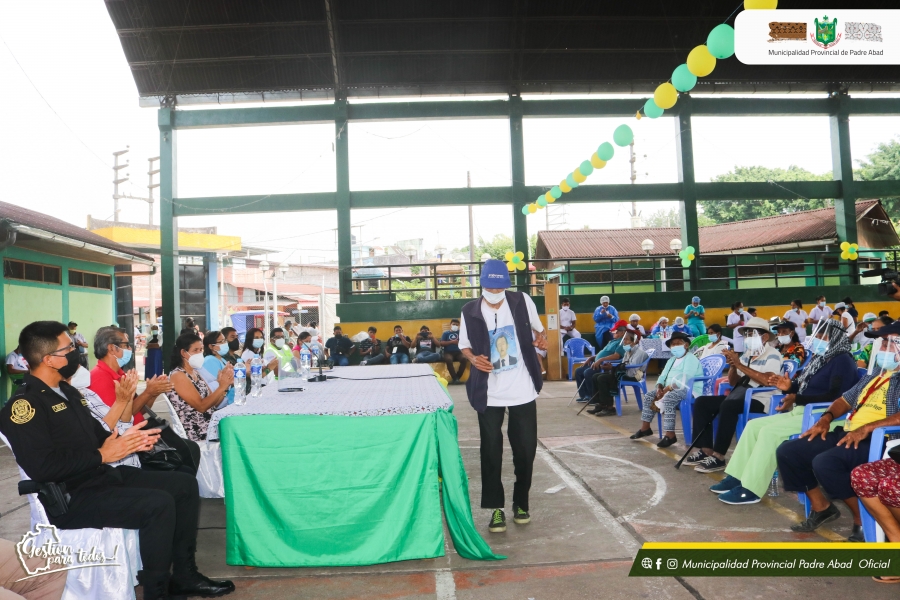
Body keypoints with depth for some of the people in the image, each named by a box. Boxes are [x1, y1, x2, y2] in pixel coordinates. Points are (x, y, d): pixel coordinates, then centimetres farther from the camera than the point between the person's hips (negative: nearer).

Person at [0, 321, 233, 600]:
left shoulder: (66, 391, 16)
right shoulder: (23, 404, -15)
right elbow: (42, 468, -25)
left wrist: (126, 440, 1)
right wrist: (101, 455, -17)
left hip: (103, 476, 10)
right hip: (71, 498, -10)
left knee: (185, 484, 4)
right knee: (159, 504, -28)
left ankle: (184, 575, 11)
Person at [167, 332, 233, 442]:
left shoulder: (195, 372, 14)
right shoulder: (178, 375, -11)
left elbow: (213, 403, 9)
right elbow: (201, 406, -18)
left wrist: (226, 386, -6)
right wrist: (222, 387, -19)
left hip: (210, 424, 8)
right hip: (198, 432, -8)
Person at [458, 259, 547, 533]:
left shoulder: (522, 301, -5)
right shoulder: (470, 311, -6)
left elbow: (538, 328, 12)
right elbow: (464, 345, 7)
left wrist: (542, 338, -10)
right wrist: (474, 359, -14)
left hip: (522, 391, 1)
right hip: (489, 394, 0)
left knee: (526, 449, 8)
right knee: (491, 451, 3)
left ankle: (521, 502, 28)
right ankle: (496, 508, 18)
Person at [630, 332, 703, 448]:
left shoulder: (690, 359, -11)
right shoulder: (671, 360, 20)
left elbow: (684, 380, -24)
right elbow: (663, 376, 16)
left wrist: (666, 389, -23)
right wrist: (659, 387, -6)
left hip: (689, 390, -10)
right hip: (671, 390, 10)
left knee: (667, 399, -34)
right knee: (649, 395, 2)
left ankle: (670, 435, -32)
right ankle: (645, 428, 8)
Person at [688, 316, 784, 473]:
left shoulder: (772, 354, -5)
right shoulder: (746, 354, 17)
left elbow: (767, 380, -23)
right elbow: (733, 382, 18)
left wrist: (740, 365, -20)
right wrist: (733, 366, -3)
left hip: (759, 400, -8)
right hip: (738, 396, 8)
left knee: (728, 405, -36)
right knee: (701, 402, -7)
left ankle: (718, 457, -28)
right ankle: (706, 450, -10)